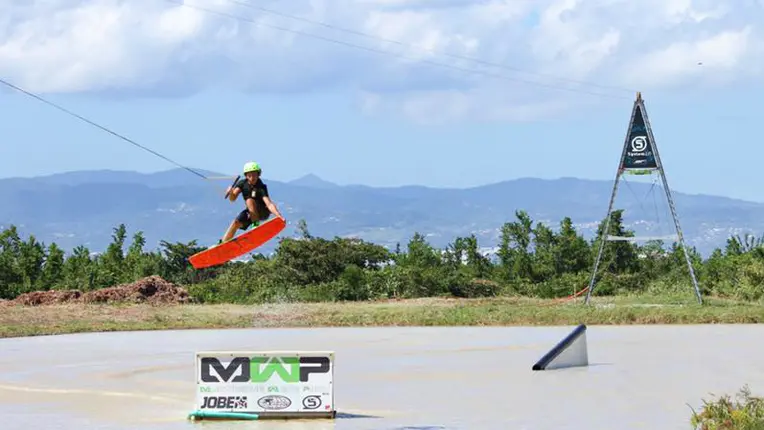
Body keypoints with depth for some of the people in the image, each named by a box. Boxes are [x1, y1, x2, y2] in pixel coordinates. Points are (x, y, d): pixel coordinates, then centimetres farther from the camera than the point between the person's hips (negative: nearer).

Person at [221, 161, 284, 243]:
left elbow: (269, 204, -36)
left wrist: (279, 216, -52)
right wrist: (231, 192, -39)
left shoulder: (261, 188, -26)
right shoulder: (242, 183, -11)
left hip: (263, 212, -6)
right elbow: (232, 199, -15)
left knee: (250, 200, -30)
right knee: (236, 223, -10)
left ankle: (256, 224, -28)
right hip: (250, 212, 6)